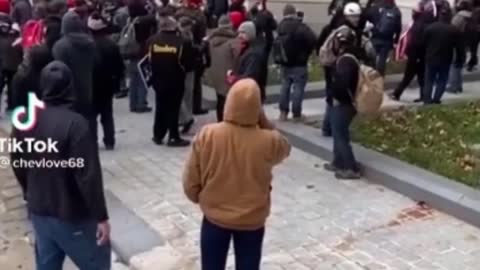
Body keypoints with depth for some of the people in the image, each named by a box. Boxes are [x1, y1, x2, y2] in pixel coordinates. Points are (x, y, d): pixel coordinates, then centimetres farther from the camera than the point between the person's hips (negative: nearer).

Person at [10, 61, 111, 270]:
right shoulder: (74, 123, -24)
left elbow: (18, 166, 10)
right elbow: (88, 175, -24)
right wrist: (101, 216, -15)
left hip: (38, 211, 7)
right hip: (72, 215, -7)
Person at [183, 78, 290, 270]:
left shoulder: (206, 135, -19)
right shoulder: (268, 141, -21)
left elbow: (190, 182, -9)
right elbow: (284, 149, 6)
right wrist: (264, 121, -3)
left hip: (214, 217, 1)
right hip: (252, 221, 0)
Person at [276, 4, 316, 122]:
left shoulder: (280, 26, 5)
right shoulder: (300, 27, -17)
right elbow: (312, 39, -22)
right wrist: (307, 52, -8)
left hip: (285, 62, 6)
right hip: (299, 63, -6)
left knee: (285, 86, 15)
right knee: (298, 88, 0)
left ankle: (283, 112, 15)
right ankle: (297, 114, 3)